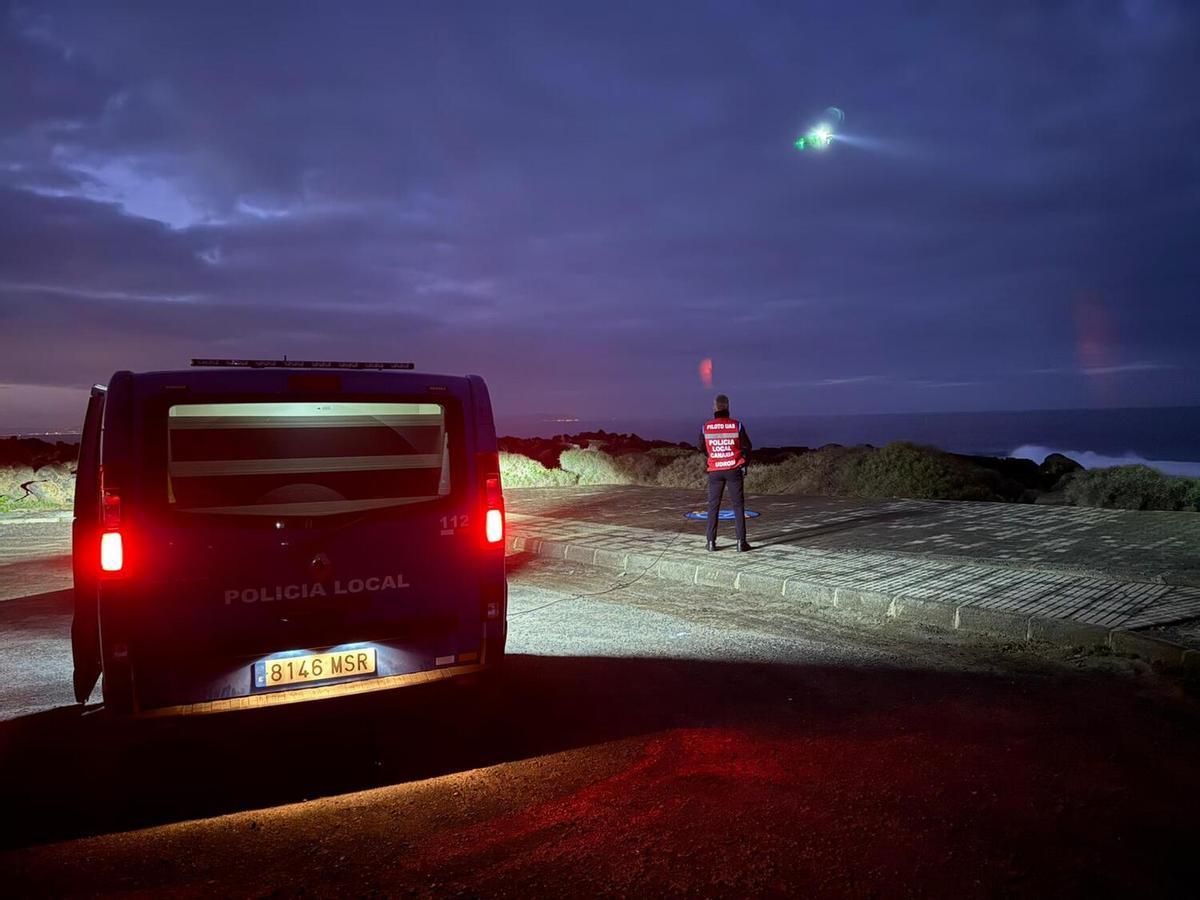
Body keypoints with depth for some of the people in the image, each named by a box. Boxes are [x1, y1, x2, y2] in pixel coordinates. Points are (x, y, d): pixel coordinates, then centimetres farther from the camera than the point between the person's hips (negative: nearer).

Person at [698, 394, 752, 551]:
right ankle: (741, 542, 3)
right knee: (738, 505, 6)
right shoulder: (737, 425, -7)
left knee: (713, 506, 9)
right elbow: (747, 447, -1)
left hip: (714, 471, 1)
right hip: (734, 470, -1)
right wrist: (744, 465, 12)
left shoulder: (706, 427, -4)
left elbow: (703, 449, 11)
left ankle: (711, 542, 7)